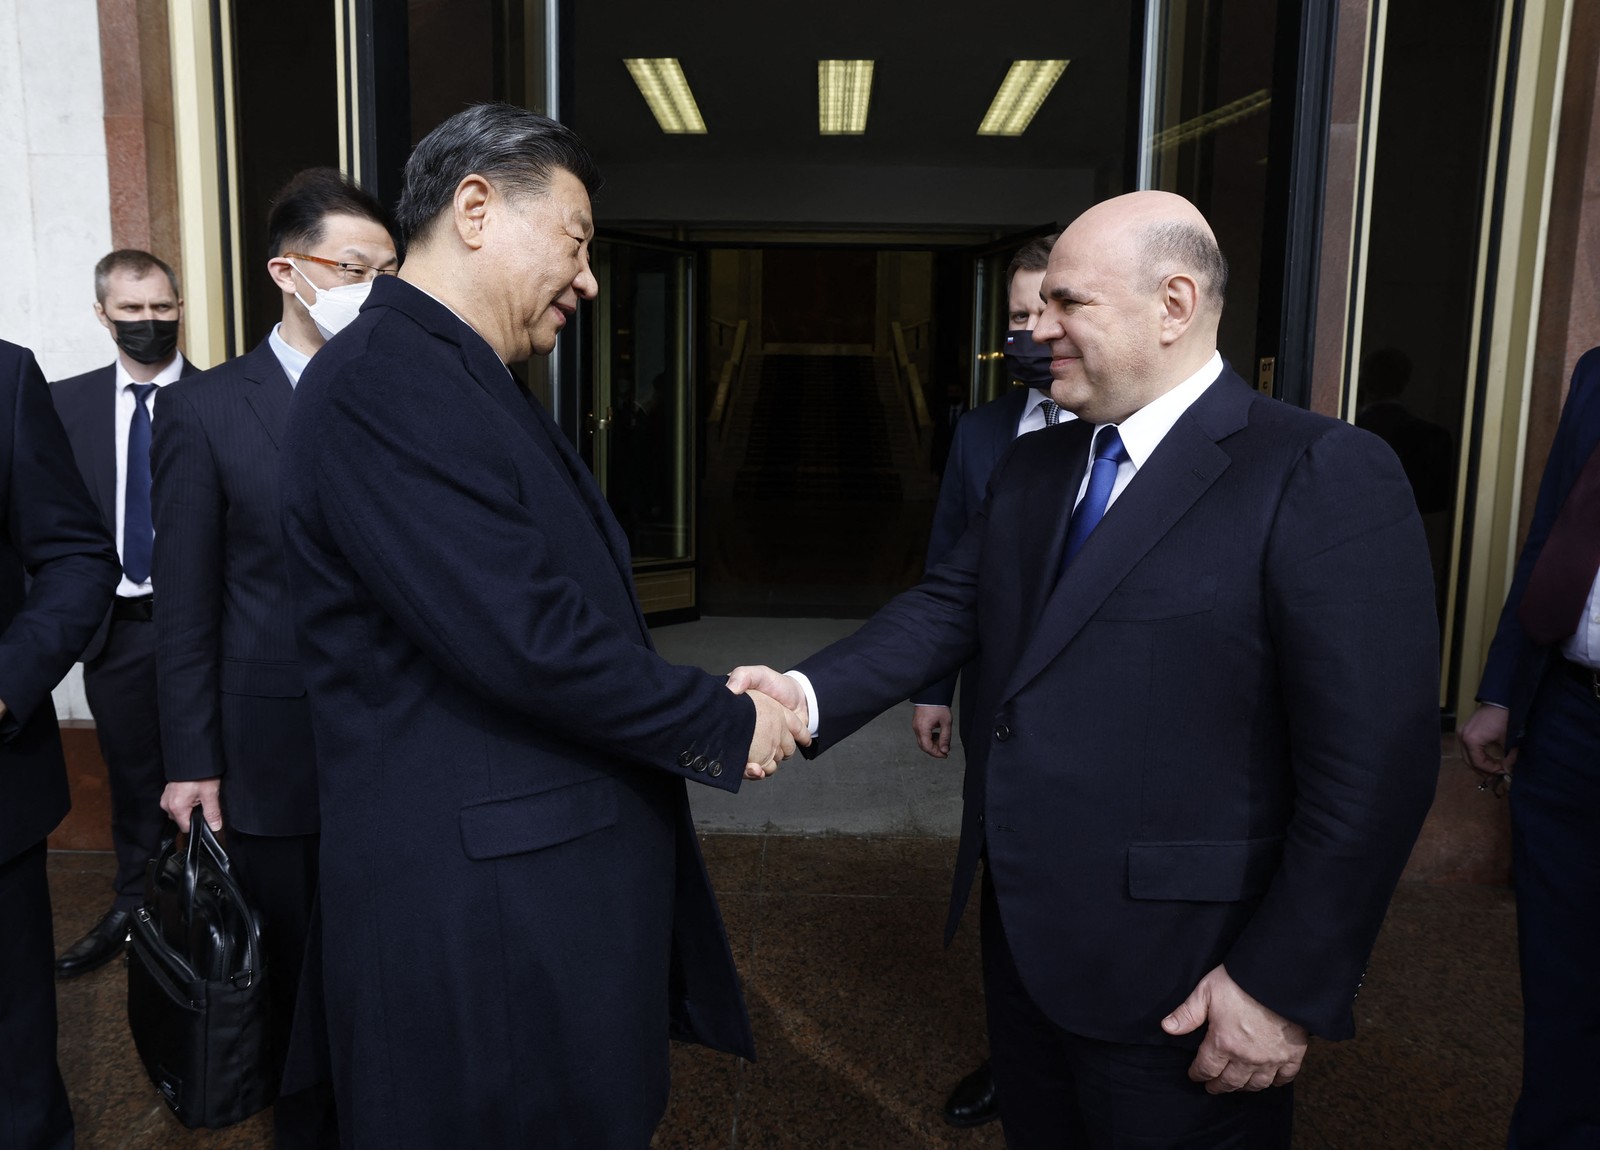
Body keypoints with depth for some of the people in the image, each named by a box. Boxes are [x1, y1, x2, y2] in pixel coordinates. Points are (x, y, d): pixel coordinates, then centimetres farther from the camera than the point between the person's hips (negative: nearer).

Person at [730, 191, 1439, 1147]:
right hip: (1025, 943, 7)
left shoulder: (1322, 477, -16)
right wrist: (810, 695, -13)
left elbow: (1375, 763, -18)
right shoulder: (1033, 467, 8)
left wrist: (1286, 988, -17)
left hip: (1178, 990, -6)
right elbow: (951, 605, 4)